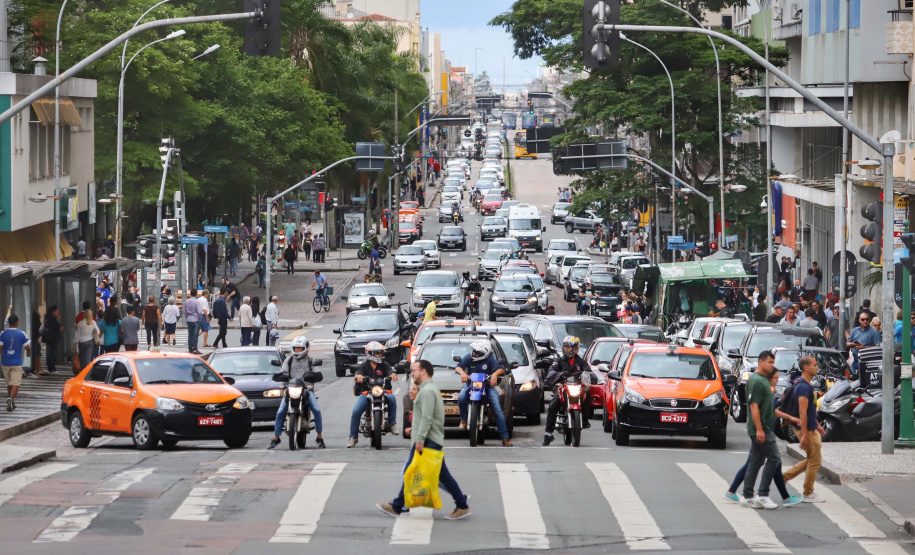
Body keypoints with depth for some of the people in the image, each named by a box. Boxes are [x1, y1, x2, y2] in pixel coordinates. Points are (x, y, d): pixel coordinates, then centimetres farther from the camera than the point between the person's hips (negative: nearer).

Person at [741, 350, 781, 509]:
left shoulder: (763, 380, 17)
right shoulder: (756, 381, -14)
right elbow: (754, 406, -20)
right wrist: (759, 429, -24)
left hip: (762, 428, 10)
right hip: (761, 428, -10)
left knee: (755, 462, 10)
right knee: (774, 458, -11)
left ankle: (747, 496, 12)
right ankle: (762, 494, -10)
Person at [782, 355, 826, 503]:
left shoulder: (803, 385, 13)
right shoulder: (804, 387, -19)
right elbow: (802, 412, -24)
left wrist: (817, 425, 28)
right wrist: (805, 435, -26)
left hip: (811, 428, 10)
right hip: (806, 430, -10)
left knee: (813, 460, 17)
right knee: (814, 461, -1)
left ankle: (785, 476, 19)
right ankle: (808, 494, 7)